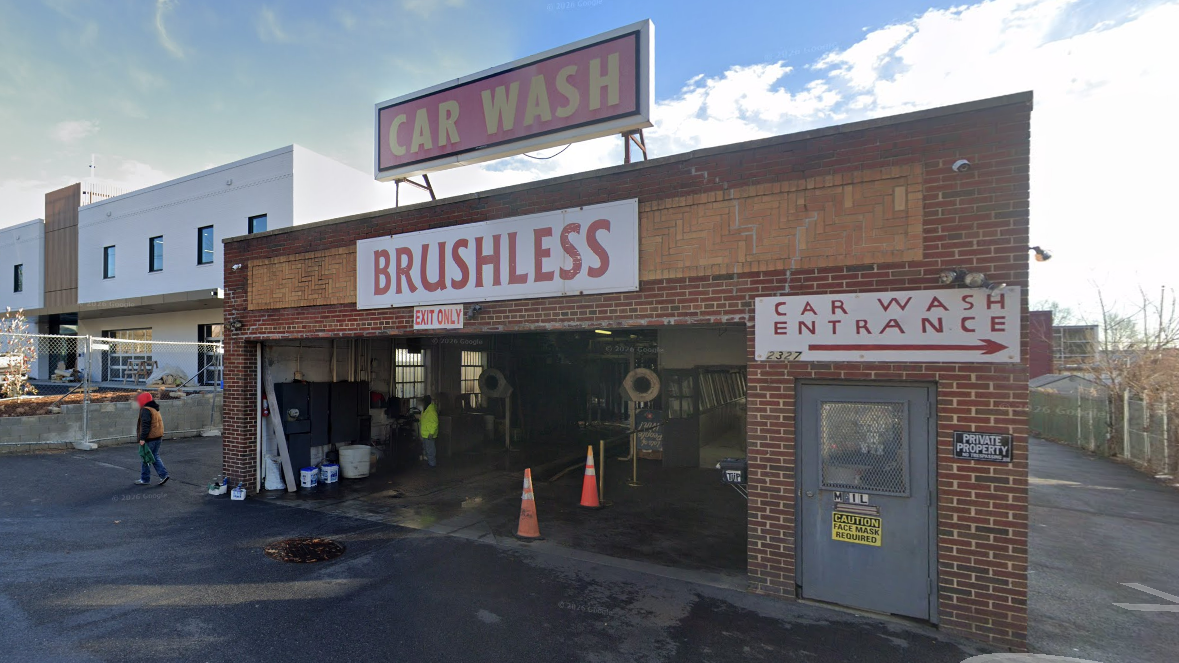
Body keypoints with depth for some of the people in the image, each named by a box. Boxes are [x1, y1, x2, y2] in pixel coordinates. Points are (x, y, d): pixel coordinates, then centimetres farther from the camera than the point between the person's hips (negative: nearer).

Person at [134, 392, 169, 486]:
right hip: (158, 437, 9)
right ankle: (163, 475, 5)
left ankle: (145, 479, 11)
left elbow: (145, 425, -21)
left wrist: (142, 438, -21)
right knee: (155, 457, 14)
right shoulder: (155, 409, 15)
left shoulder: (146, 410, -14)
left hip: (150, 438, -9)